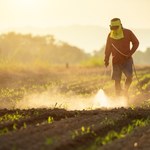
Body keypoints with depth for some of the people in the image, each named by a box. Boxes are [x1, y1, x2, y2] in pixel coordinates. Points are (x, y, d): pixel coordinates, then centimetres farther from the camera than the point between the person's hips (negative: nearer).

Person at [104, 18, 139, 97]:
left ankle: (125, 91, 6)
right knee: (117, 80, -1)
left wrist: (130, 53, -6)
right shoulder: (110, 35, 2)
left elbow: (136, 43, 5)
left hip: (127, 60, -1)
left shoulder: (128, 33, -5)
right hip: (116, 61, 1)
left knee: (129, 76, -18)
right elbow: (108, 49, 11)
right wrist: (106, 60, 4)